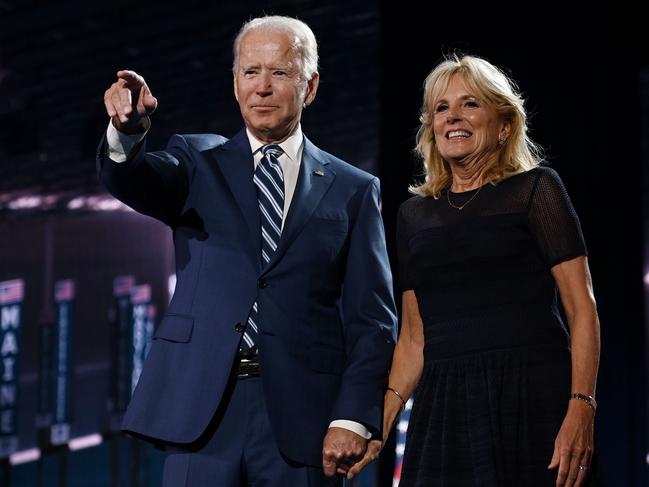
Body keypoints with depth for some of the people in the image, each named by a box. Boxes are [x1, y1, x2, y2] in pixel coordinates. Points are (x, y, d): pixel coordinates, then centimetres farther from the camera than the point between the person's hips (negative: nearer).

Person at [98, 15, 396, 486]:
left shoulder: (353, 190, 8)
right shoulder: (198, 162, 11)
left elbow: (372, 318, 4)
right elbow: (132, 179, -10)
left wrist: (353, 418, -8)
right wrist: (127, 131, -33)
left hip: (300, 418, 0)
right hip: (201, 411, 0)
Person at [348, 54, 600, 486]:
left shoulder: (536, 189, 4)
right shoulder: (415, 213, 17)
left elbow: (582, 308, -4)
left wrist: (581, 408, -16)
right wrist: (381, 422, 5)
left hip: (532, 400, -4)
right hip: (443, 404, 4)